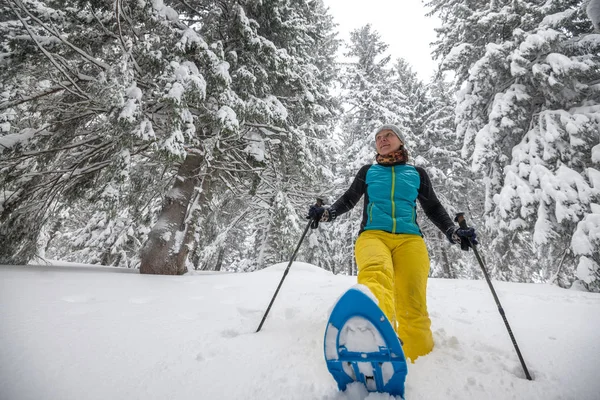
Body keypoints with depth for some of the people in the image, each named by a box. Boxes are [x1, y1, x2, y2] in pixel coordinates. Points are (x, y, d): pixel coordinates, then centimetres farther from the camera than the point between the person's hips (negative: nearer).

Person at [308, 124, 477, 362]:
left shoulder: (417, 173, 24)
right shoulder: (367, 172, 24)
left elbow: (434, 209, 27)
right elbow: (348, 200, 26)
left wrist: (454, 232, 10)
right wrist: (326, 213, 7)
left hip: (410, 239, 2)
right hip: (373, 235, -1)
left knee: (413, 309, -19)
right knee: (376, 272, -37)